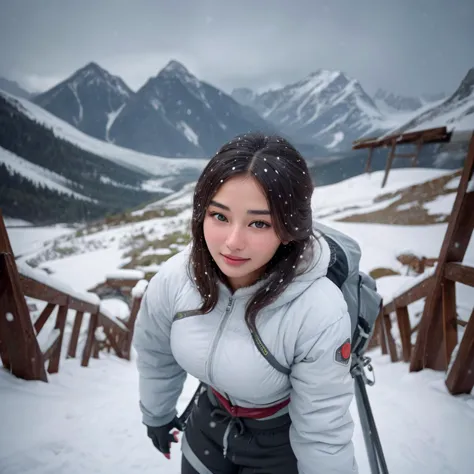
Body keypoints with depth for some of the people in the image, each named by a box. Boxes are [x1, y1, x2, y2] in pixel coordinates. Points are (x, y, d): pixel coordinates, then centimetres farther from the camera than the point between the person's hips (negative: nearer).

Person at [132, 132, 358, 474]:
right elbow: (156, 355, -3)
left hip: (281, 441, -3)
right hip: (209, 420, 4)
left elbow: (323, 435, -23)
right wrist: (156, 415, 13)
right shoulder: (174, 278, -24)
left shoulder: (320, 315, -37)